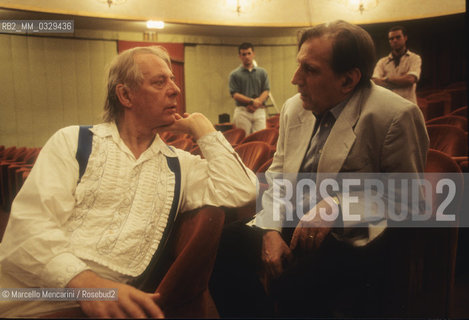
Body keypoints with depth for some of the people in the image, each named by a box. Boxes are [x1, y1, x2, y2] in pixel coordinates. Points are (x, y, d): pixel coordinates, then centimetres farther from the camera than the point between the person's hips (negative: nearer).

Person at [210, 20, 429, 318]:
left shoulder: (397, 115, -12)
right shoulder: (294, 107, 6)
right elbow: (276, 177, 8)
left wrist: (337, 207, -20)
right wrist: (272, 231, -9)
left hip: (354, 239, -5)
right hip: (289, 227, 6)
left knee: (293, 284, -32)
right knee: (221, 244, -17)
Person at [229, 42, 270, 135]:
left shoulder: (262, 72, 12)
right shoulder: (234, 74, 5)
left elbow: (266, 91, 5)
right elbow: (235, 94, -4)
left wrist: (256, 103, -13)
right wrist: (251, 101, -16)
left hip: (259, 111, 2)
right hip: (242, 111, -2)